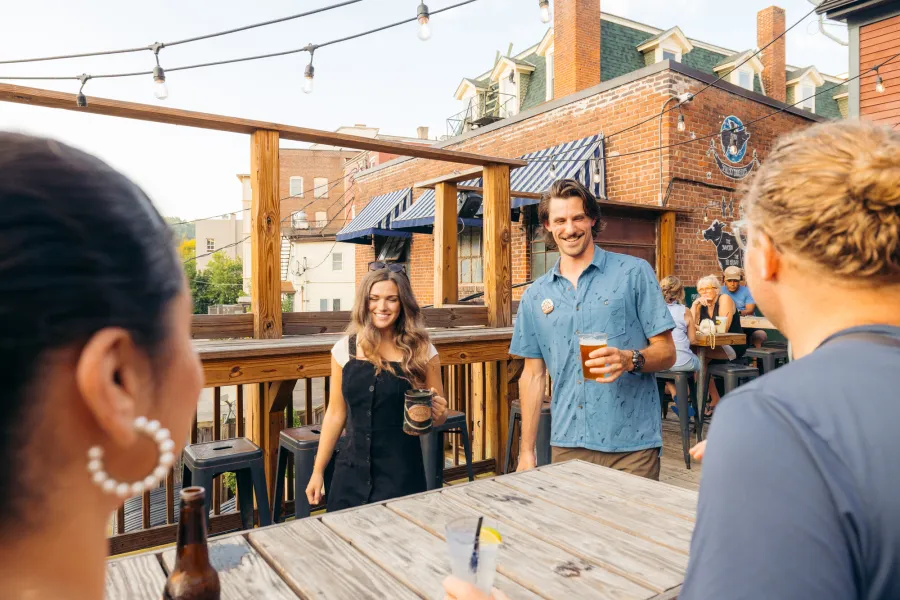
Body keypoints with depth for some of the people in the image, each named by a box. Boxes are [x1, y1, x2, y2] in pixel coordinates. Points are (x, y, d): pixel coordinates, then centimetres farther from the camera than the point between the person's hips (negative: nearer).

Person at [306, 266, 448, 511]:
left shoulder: (422, 351, -6)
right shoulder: (344, 349, -1)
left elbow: (438, 416, 3)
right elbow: (336, 413, 7)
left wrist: (438, 413, -19)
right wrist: (318, 471, 8)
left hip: (402, 474, -2)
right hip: (350, 473, 2)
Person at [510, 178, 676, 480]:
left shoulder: (634, 272, -1)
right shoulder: (535, 295, 8)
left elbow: (666, 352, -1)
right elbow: (533, 375, 11)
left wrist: (630, 360, -23)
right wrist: (526, 452, 9)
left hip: (631, 443, -2)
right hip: (567, 444, 3)